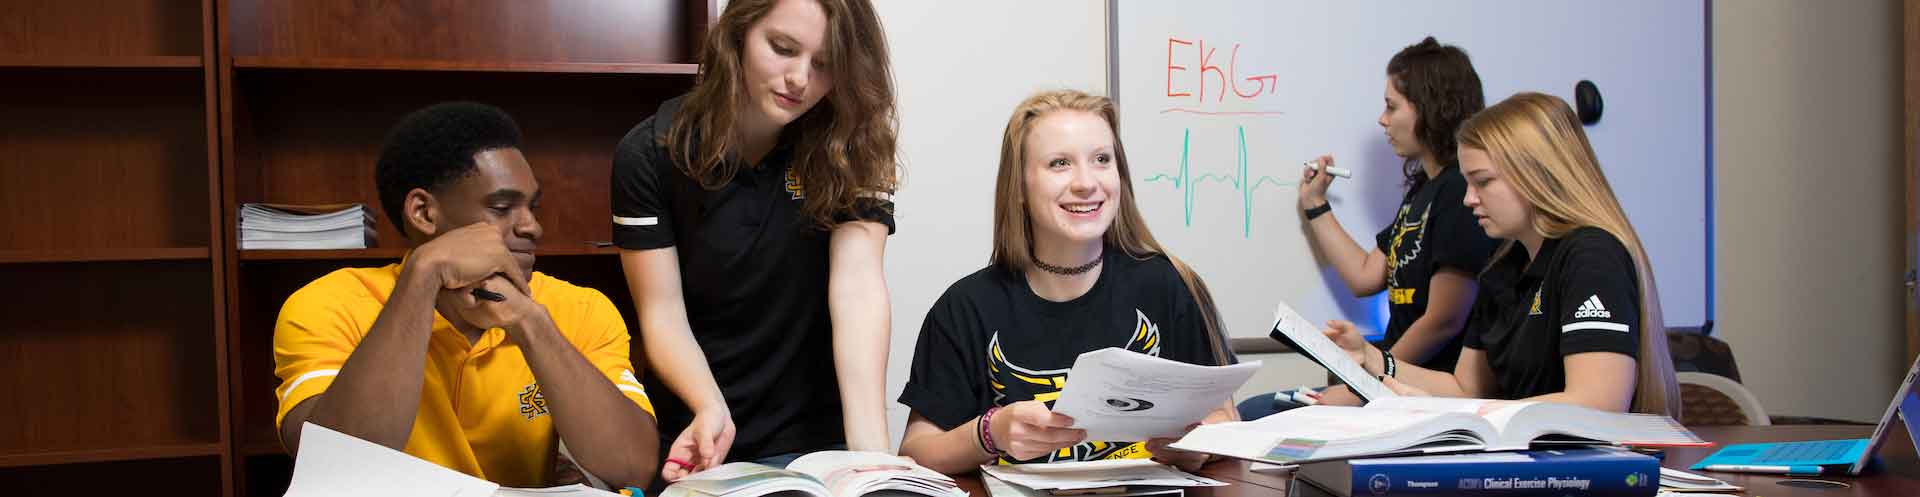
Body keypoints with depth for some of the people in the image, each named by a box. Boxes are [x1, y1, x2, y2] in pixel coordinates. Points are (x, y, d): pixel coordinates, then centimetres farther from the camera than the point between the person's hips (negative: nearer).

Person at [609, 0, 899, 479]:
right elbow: (663, 313, -10)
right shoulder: (648, 154, -10)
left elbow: (857, 286, -20)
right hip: (697, 437, 0)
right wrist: (710, 409, -29)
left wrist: (869, 445, -32)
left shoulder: (852, 148, -9)